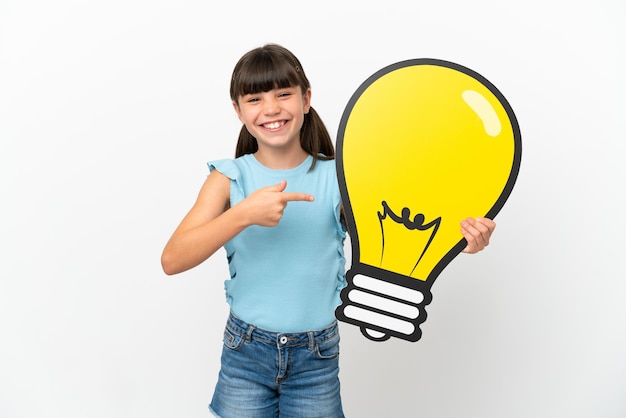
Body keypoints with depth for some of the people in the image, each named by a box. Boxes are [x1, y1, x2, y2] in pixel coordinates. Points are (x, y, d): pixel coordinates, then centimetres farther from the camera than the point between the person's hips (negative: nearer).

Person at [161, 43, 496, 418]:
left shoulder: (336, 179, -6)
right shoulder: (230, 178, -6)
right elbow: (172, 260, -17)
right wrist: (244, 214, -31)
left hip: (317, 358, 0)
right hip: (246, 350, 0)